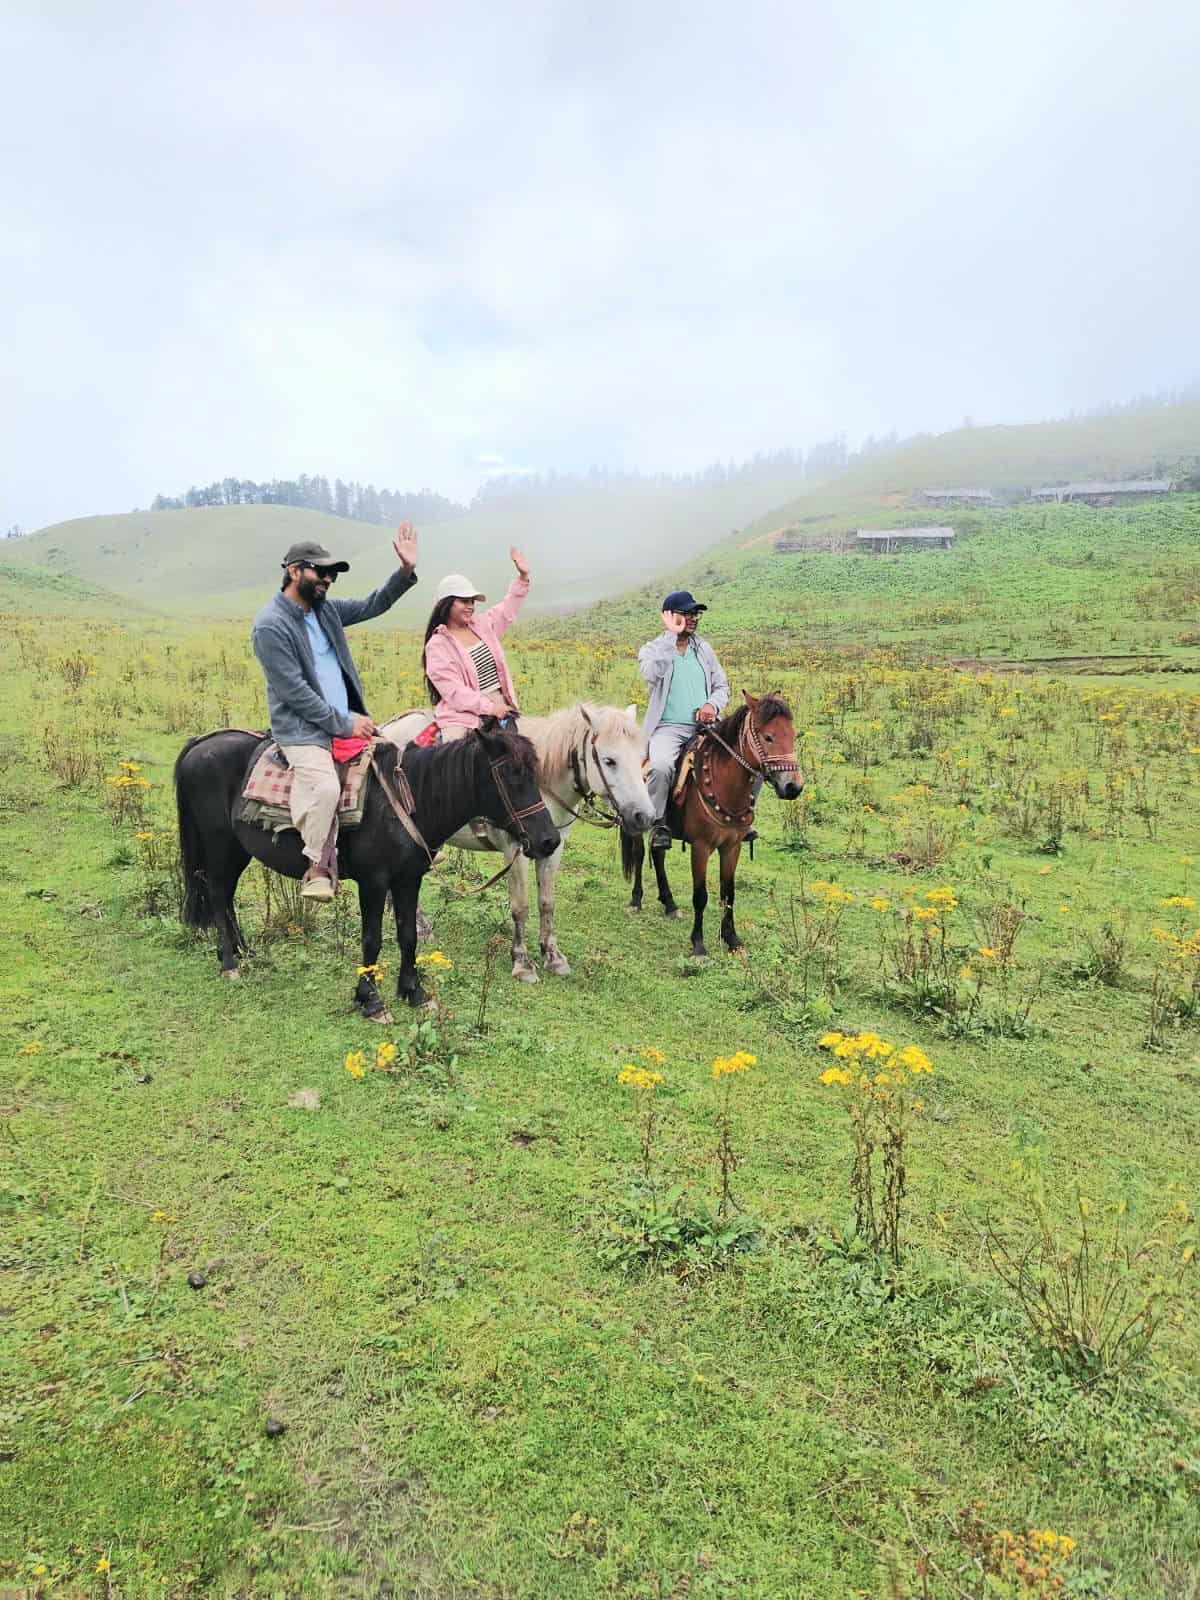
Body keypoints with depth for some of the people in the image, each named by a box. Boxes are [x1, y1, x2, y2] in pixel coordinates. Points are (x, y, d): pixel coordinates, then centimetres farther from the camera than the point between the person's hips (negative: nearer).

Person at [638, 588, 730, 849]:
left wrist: (713, 705, -4)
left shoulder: (704, 649, 17)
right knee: (661, 765, -36)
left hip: (705, 727, 4)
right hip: (668, 728, -4)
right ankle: (659, 823, -18)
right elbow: (652, 673, -20)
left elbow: (722, 686, 20)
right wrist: (671, 634, -13)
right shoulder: (651, 650, 4)